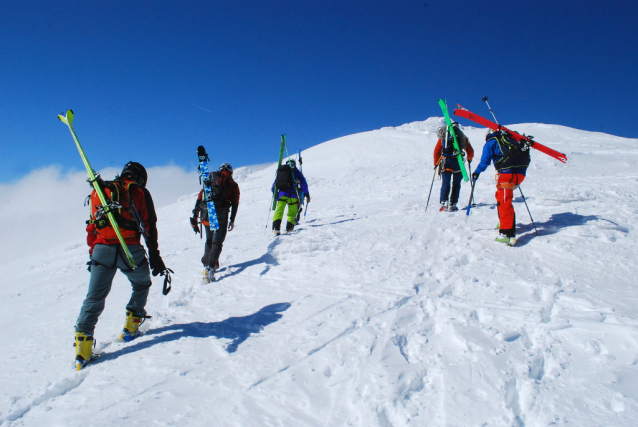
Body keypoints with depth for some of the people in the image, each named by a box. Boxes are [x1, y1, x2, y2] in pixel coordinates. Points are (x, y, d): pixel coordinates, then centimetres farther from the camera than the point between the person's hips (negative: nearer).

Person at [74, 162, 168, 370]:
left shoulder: (99, 192, 20)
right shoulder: (140, 192, 8)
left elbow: (92, 227, 18)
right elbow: (149, 227, 2)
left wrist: (93, 253, 23)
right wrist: (154, 256, 4)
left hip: (102, 250, 3)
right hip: (130, 249, -2)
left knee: (94, 298, 8)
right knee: (141, 284, 23)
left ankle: (83, 341, 0)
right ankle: (131, 326, 23)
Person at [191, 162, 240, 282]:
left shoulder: (209, 180, 20)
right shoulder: (233, 184, 14)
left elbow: (199, 198, 13)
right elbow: (235, 203, 4)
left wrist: (195, 216, 12)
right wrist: (232, 220, 6)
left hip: (206, 214, 3)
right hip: (221, 215, -3)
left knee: (209, 240, 22)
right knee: (217, 242, -4)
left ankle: (207, 264, 20)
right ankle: (210, 268, -20)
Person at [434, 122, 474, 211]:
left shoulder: (442, 137, 13)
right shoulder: (463, 137, 13)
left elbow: (436, 151, 4)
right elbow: (470, 151, 13)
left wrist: (436, 164, 9)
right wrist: (469, 159, 33)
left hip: (445, 162, 0)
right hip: (458, 162, 0)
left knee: (445, 183, 2)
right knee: (456, 184, 8)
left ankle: (443, 203, -13)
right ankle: (453, 205, 3)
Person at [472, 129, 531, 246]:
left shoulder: (490, 143, 9)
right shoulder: (510, 139, 27)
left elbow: (485, 161, 3)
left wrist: (477, 173, 15)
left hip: (507, 173, -7)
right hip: (520, 173, 7)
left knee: (504, 202, -10)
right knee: (500, 196, 25)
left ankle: (507, 234, -20)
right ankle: (505, 222, 33)